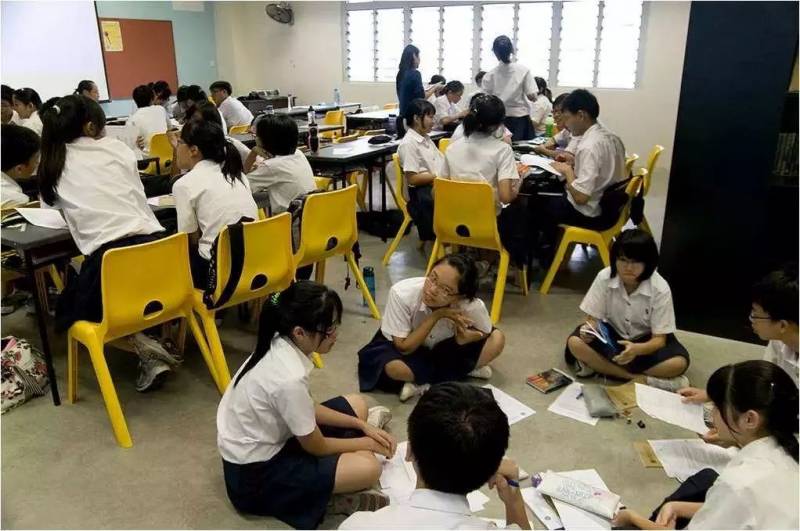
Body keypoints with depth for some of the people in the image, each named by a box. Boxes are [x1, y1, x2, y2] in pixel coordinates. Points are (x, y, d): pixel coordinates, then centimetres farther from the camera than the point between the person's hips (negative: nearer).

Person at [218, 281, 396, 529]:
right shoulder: (289, 379, -34)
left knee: (357, 404, 12)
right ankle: (328, 494, 3)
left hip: (268, 440, 8)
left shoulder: (278, 345, -10)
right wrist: (366, 443, -2)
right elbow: (316, 447, -17)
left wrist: (361, 425, 2)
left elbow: (307, 409, 6)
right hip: (255, 473, -8)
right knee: (367, 468, -21)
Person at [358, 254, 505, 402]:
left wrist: (466, 337, -30)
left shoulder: (473, 306, -30)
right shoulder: (402, 293, -34)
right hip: (401, 346, -2)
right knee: (395, 368, -35)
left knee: (497, 339, -16)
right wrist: (436, 316, -37)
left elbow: (485, 333, -7)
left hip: (443, 348, 2)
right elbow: (404, 348, -26)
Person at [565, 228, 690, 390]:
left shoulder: (660, 288, -23)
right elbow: (593, 319, -12)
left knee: (679, 363, -29)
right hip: (612, 334, 1)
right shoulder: (604, 278, -19)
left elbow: (659, 339, -22)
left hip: (645, 340, -1)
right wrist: (589, 329, -37)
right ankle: (643, 380, -25)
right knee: (575, 343, -28)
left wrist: (636, 349, -44)